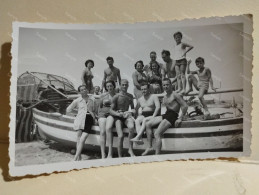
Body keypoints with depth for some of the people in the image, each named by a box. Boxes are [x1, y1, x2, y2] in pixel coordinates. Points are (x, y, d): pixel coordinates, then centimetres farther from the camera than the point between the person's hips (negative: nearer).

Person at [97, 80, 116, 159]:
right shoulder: (103, 96, 17)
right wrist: (98, 116, 10)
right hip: (103, 114, 2)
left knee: (108, 128, -32)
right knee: (102, 132, -23)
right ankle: (103, 154, -25)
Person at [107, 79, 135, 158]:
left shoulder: (130, 96, 12)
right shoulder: (116, 97, -3)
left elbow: (132, 107, 24)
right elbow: (111, 110, -5)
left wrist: (132, 112, 2)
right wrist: (118, 114, -23)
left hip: (126, 116, 3)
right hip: (118, 117, -3)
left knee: (131, 127, -32)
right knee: (120, 135, -23)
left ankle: (130, 149, -19)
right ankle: (120, 156, -10)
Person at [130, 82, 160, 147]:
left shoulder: (154, 96, 3)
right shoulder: (140, 99, 20)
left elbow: (158, 107, -10)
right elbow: (135, 109, 24)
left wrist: (153, 116, -21)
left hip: (151, 115, -4)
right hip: (143, 115, 4)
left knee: (145, 120, -36)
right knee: (137, 121, -29)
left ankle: (137, 137, -46)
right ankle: (139, 139, -45)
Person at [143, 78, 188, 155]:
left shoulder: (175, 95, -7)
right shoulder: (165, 97, 19)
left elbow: (185, 106, -12)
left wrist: (180, 118, -14)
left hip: (172, 116, -9)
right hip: (165, 115, 9)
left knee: (157, 134, -20)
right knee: (148, 124, 1)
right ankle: (149, 147, 0)